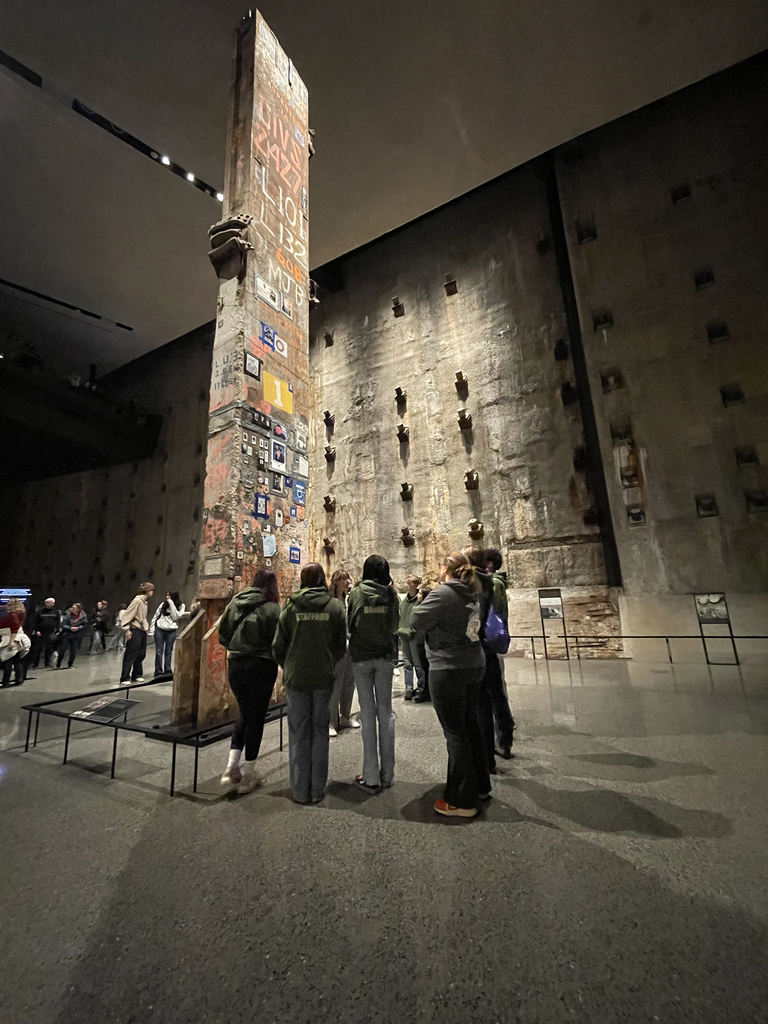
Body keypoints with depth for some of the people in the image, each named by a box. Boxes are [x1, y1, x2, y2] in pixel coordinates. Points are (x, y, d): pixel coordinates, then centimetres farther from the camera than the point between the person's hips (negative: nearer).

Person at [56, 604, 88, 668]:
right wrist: (70, 628, -22)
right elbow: (62, 625, -8)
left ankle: (70, 664, 24)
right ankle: (58, 665, 26)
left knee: (74, 651, 4)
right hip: (66, 635, 0)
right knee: (62, 650, 4)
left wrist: (78, 628, -19)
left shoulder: (83, 616, -9)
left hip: (76, 636, 0)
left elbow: (84, 625, -2)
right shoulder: (68, 615, -10)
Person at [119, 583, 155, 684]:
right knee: (131, 655, -3)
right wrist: (126, 629, -20)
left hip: (143, 631, 8)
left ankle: (136, 675, 21)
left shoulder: (145, 601, 11)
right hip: (135, 630, -8)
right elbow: (126, 614, -18)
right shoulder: (137, 600, -15)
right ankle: (124, 679, 3)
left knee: (141, 654, 11)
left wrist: (146, 625, 9)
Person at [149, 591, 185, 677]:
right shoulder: (163, 604, 2)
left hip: (172, 631, -1)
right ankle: (158, 672, 9)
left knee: (168, 652, 5)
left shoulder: (181, 606, -3)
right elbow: (155, 616, 8)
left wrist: (171, 603, -17)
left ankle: (168, 671, 14)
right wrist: (151, 630, 3)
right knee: (159, 651, 2)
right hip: (159, 629, 1)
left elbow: (175, 617, -16)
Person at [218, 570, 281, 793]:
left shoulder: (235, 603, 0)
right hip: (261, 668, -5)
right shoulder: (271, 608, -15)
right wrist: (277, 660, 6)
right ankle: (248, 773, 21)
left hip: (235, 665, 5)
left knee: (245, 713, 23)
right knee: (256, 716, 11)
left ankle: (232, 766, 21)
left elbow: (223, 635, 5)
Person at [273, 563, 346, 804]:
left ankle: (300, 791, 23)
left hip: (296, 677, 0)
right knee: (320, 731, 14)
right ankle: (317, 790, 23)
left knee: (299, 733, 13)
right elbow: (341, 644, -1)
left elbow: (279, 645, -2)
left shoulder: (291, 606, -8)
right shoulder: (335, 606, -7)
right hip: (324, 677, 1)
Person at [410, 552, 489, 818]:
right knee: (470, 724, 20)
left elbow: (416, 623, -13)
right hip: (474, 665, 8)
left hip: (448, 669, -8)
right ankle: (480, 786, 35)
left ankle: (462, 801, 15)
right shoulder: (473, 594, 7)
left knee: (455, 731, 3)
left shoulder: (443, 593, -17)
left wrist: (417, 597, 4)